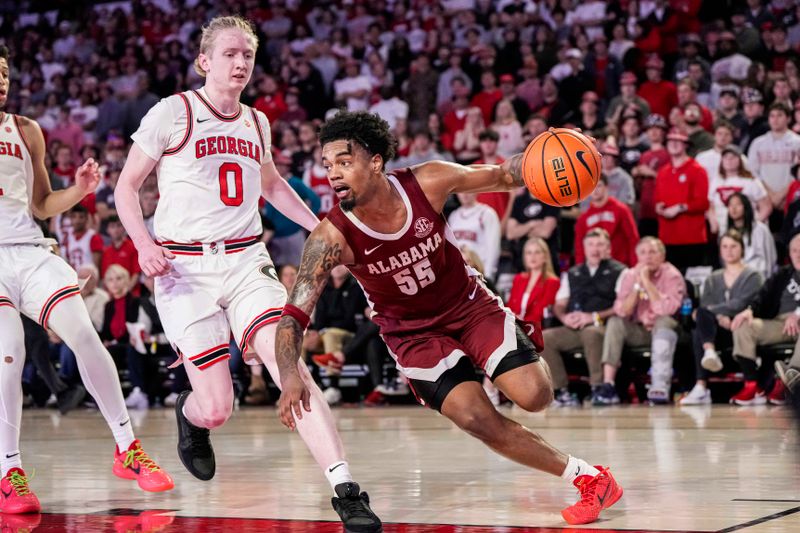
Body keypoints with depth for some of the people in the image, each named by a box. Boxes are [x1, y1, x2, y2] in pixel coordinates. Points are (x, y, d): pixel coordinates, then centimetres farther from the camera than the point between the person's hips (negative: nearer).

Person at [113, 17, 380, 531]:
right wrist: (144, 244, -15)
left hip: (246, 261, 4)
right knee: (217, 408, -7)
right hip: (185, 267, -3)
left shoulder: (256, 122, 14)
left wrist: (319, 227, 23)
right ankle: (190, 413, 33)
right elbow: (127, 186, 1)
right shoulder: (173, 112, -2)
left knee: (290, 363, -20)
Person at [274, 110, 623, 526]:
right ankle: (587, 478, -3)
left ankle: (526, 339, 23)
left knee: (534, 396, -15)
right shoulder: (332, 237, -25)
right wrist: (290, 376, -45)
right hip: (413, 333, -1)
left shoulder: (428, 182, -22)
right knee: (477, 419, -19)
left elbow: (502, 177, -7)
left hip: (468, 304, 1)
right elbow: (293, 315, -27)